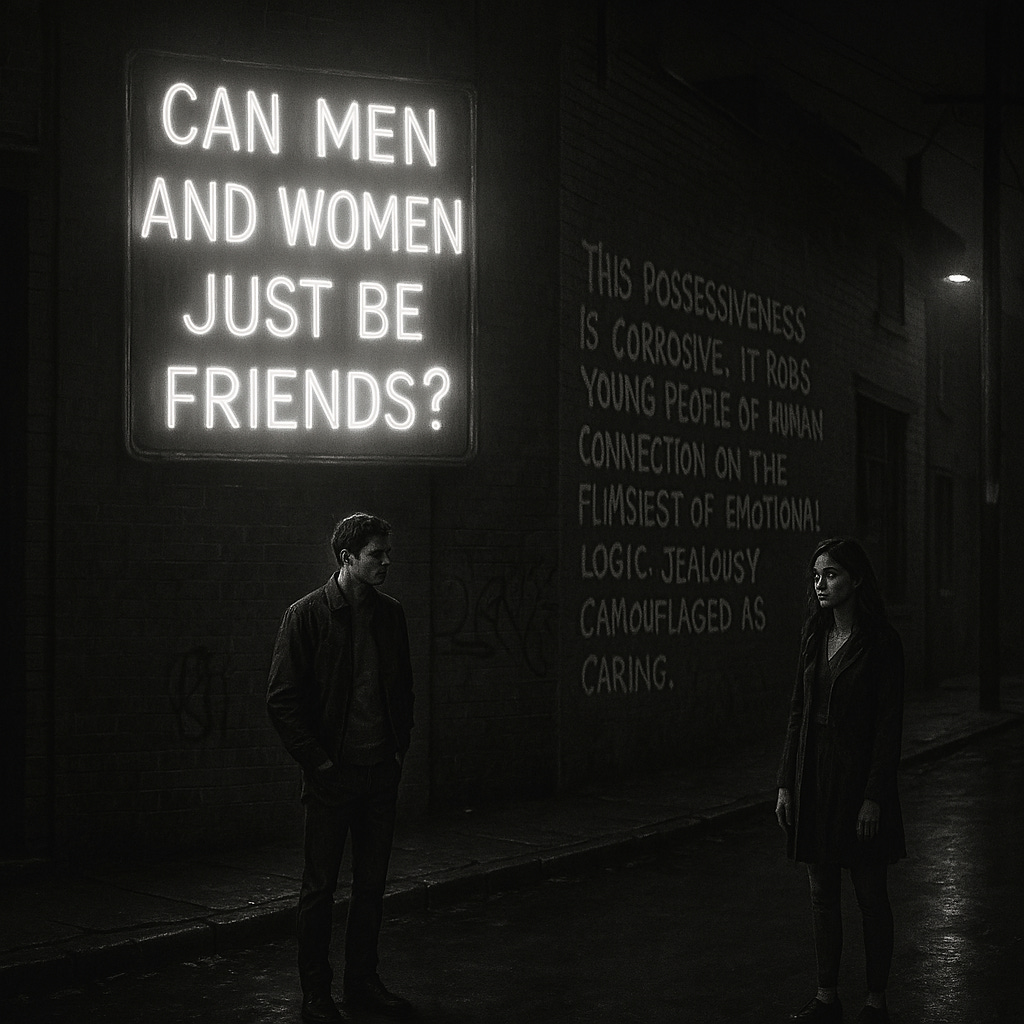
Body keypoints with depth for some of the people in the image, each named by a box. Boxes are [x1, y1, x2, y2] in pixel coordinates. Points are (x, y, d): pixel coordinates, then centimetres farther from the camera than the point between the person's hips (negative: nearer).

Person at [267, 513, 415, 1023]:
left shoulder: (390, 613, 7)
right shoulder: (306, 616, -9)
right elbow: (281, 699, -9)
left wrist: (399, 747, 8)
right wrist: (318, 762, -12)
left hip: (381, 771, 5)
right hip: (333, 772, -5)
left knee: (371, 884, 12)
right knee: (320, 886, 4)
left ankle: (363, 982, 24)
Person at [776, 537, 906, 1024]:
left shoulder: (881, 642, -10)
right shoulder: (814, 637, 8)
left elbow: (890, 723, -12)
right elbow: (798, 712, 10)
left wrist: (874, 797, -16)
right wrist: (786, 783, 7)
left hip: (858, 777, -6)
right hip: (814, 778, 6)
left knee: (870, 895, 5)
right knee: (821, 893, 11)